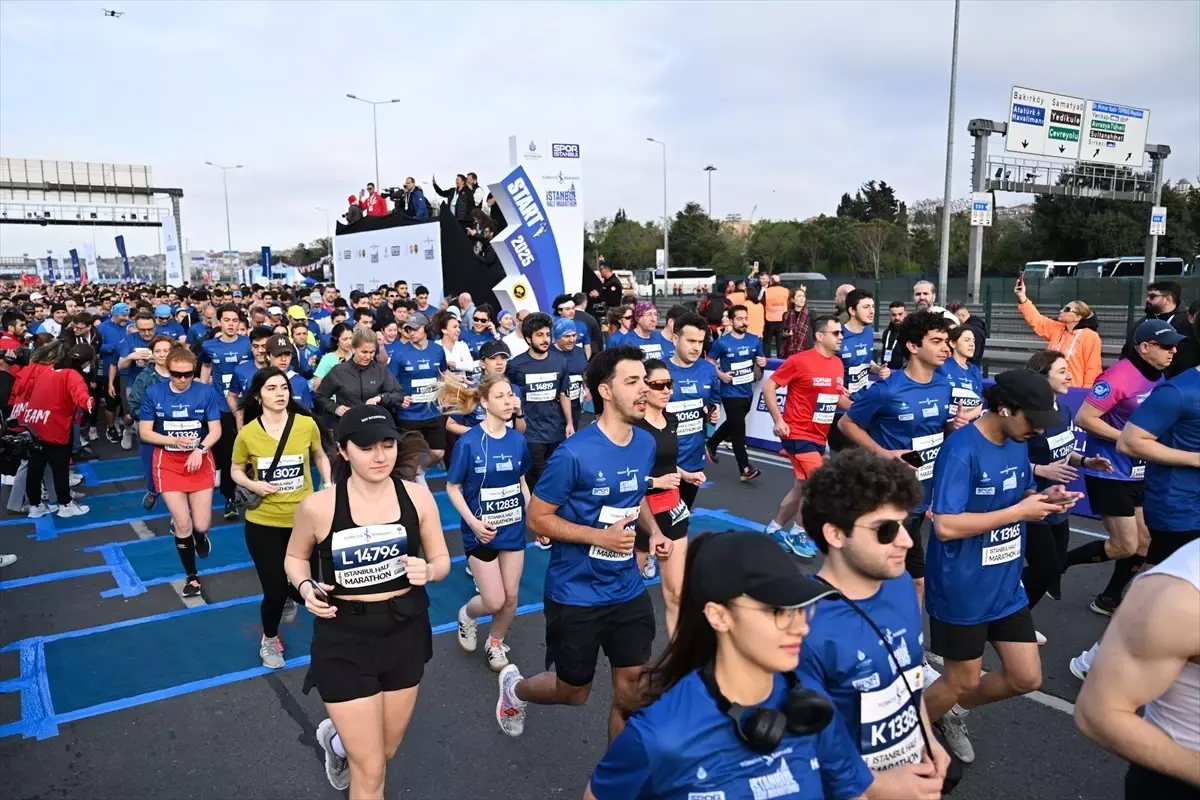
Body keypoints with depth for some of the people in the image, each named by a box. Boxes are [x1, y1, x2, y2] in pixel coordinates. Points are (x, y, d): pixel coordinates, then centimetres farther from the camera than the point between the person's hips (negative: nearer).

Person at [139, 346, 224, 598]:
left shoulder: (206, 392, -8)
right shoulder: (153, 393, -6)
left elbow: (216, 429, -6)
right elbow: (144, 433, -4)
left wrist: (200, 449, -23)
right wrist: (174, 440, -19)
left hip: (200, 461, 0)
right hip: (168, 463, 0)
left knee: (201, 525, -1)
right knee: (183, 525, -3)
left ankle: (200, 535, 40)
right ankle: (191, 576, 20)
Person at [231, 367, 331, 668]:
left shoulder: (307, 424, -10)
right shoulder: (247, 433, -11)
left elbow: (320, 456, 9)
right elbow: (236, 471, 5)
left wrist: (329, 486, -2)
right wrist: (253, 485, -15)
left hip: (304, 520, 1)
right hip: (263, 522, -1)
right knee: (273, 591, 2)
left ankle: (290, 596, 49)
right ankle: (269, 640, 35)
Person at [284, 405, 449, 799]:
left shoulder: (417, 496, -11)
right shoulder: (318, 507, -17)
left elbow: (442, 560, 0)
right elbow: (295, 557, 4)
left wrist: (428, 571, -22)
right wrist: (306, 588, -16)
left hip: (405, 632, 3)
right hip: (344, 638, -3)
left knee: (386, 751, 25)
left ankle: (336, 738, 59)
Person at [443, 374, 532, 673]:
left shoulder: (518, 440, -3)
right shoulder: (468, 442, -16)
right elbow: (452, 488, -9)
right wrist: (473, 522, -21)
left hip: (514, 528, 4)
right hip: (482, 532, -4)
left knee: (511, 597, 11)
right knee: (494, 601, -1)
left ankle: (495, 643, 38)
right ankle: (467, 615, 33)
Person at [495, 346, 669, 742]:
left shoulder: (646, 444, -2)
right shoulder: (574, 454, -22)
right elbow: (537, 518, -15)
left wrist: (654, 531, -2)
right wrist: (599, 536, -24)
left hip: (628, 589, 5)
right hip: (576, 594, -5)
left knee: (632, 692, 10)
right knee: (574, 691, 15)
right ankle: (514, 686, 47)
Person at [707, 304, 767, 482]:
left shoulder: (755, 340, 1)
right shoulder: (721, 343, -12)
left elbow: (760, 361, 13)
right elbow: (709, 362, -2)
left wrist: (762, 363, -11)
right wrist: (720, 374, -17)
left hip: (747, 392, 6)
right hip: (730, 393, -6)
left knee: (732, 424, 23)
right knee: (738, 430, -6)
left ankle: (711, 444, 48)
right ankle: (745, 469, -3)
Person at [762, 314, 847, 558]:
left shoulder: (838, 364, 5)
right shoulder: (799, 361, -16)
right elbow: (768, 386, -12)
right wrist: (778, 420, -18)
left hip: (819, 436, 8)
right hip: (798, 434, -8)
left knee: (802, 486, 15)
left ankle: (775, 528, 31)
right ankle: (798, 533, 10)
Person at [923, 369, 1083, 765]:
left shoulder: (1018, 445, 1)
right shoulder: (961, 450, -25)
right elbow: (945, 525, -30)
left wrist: (1044, 498, -8)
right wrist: (1019, 512, -26)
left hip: (1006, 586, 8)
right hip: (961, 591, -8)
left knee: (1026, 678, 14)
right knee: (961, 681, 9)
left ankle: (951, 711, 38)